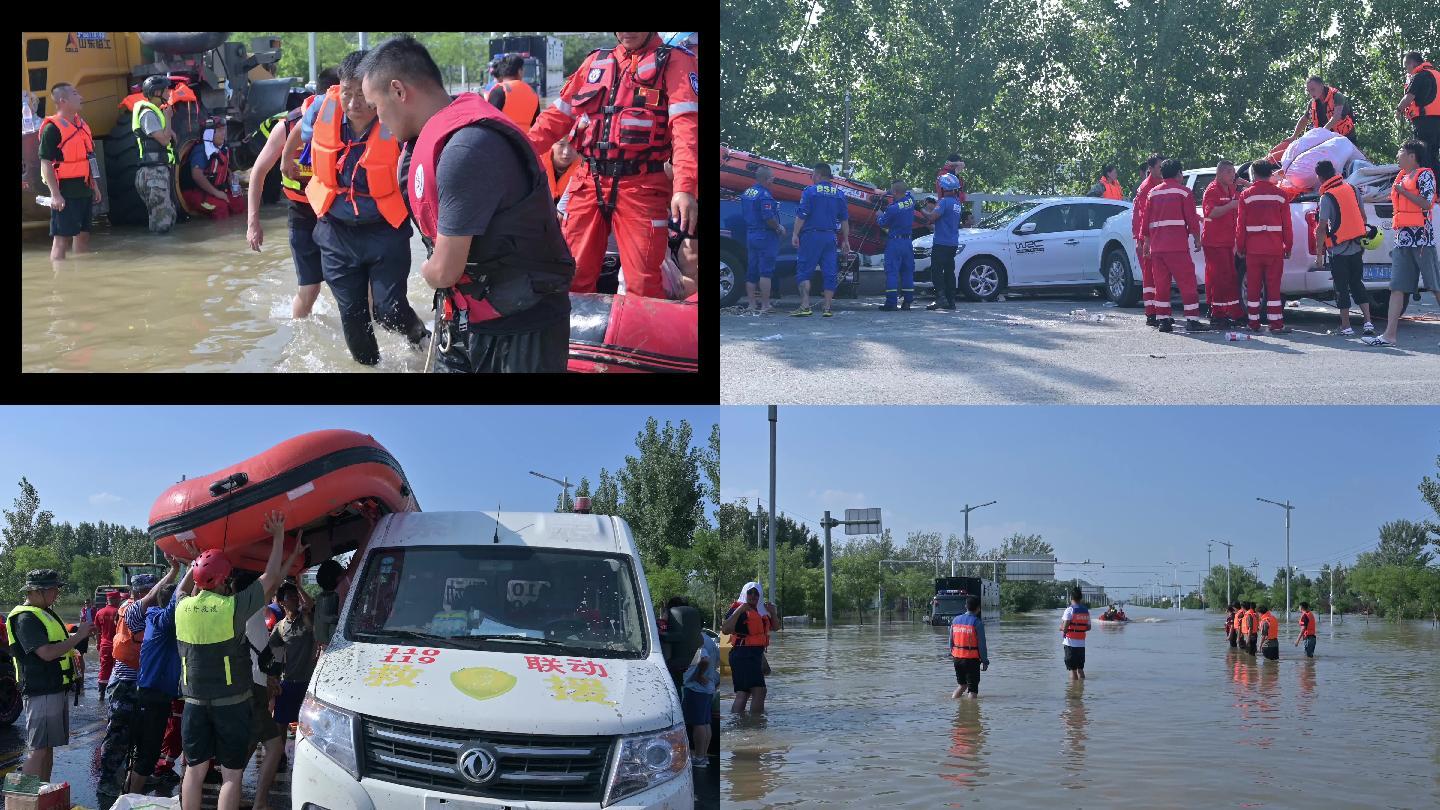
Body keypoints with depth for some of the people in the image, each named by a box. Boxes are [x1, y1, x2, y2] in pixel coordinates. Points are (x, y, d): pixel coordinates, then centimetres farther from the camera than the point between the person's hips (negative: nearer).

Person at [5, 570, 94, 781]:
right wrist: (78, 636, -18)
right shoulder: (26, 617, -16)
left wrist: (79, 633, 7)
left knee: (48, 748, 14)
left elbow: (57, 641, 26)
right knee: (38, 749, -10)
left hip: (56, 688, 10)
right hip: (41, 691, -10)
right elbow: (47, 653, -25)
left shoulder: (45, 613, 16)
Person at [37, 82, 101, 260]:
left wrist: (95, 186, 20)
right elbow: (46, 163, -16)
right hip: (65, 193, -8)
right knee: (62, 238, -7)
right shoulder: (52, 128, -13)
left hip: (84, 190, 8)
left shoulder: (81, 123, 13)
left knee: (83, 235, 14)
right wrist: (55, 194, -22)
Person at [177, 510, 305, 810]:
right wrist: (278, 537, 4)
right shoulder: (233, 606, -15)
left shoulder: (183, 607, -2)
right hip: (231, 702, -4)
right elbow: (270, 578, -4)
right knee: (231, 774, 2)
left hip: (195, 701, 4)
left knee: (194, 769, 11)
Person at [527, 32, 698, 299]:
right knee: (573, 277, 6)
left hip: (641, 187, -5)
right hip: (590, 183, 5)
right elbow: (559, 114, 19)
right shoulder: (595, 62, 17)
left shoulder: (674, 61, 0)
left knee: (643, 287, -9)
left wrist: (685, 188, -27)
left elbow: (685, 126, -13)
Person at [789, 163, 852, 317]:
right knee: (830, 272, 6)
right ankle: (827, 308, 5)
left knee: (804, 271, 0)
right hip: (830, 236, 4)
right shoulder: (839, 194, 10)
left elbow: (801, 215, -10)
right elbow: (845, 220, 12)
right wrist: (845, 241, 16)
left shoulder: (810, 191, -5)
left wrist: (795, 234, -8)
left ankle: (805, 306, -11)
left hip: (811, 235, -4)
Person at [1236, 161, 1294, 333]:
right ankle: (1276, 324, -2)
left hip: (1253, 248, 0)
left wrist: (1240, 247, 10)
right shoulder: (1279, 194, 1)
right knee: (1274, 287, 1)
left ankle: (1254, 323, 9)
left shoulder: (1246, 195, 0)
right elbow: (1286, 225, 3)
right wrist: (1288, 246, 11)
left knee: (1253, 287, 7)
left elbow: (1240, 224, 1)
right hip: (1275, 248, 0)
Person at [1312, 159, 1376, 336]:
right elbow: (1363, 217, 13)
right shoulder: (1352, 189, 6)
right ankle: (1368, 322, 7)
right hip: (1357, 247, 6)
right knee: (1357, 284, 14)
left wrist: (1319, 255, -11)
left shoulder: (1326, 197, -13)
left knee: (1342, 288, 2)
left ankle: (1345, 327, 5)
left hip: (1339, 249, -6)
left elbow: (1321, 228, -16)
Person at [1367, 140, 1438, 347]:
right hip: (1402, 239, 8)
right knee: (1397, 287, 0)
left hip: (1421, 237, -8)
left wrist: (1403, 191, -12)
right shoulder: (1402, 177, 20)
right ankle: (1390, 334, -4)